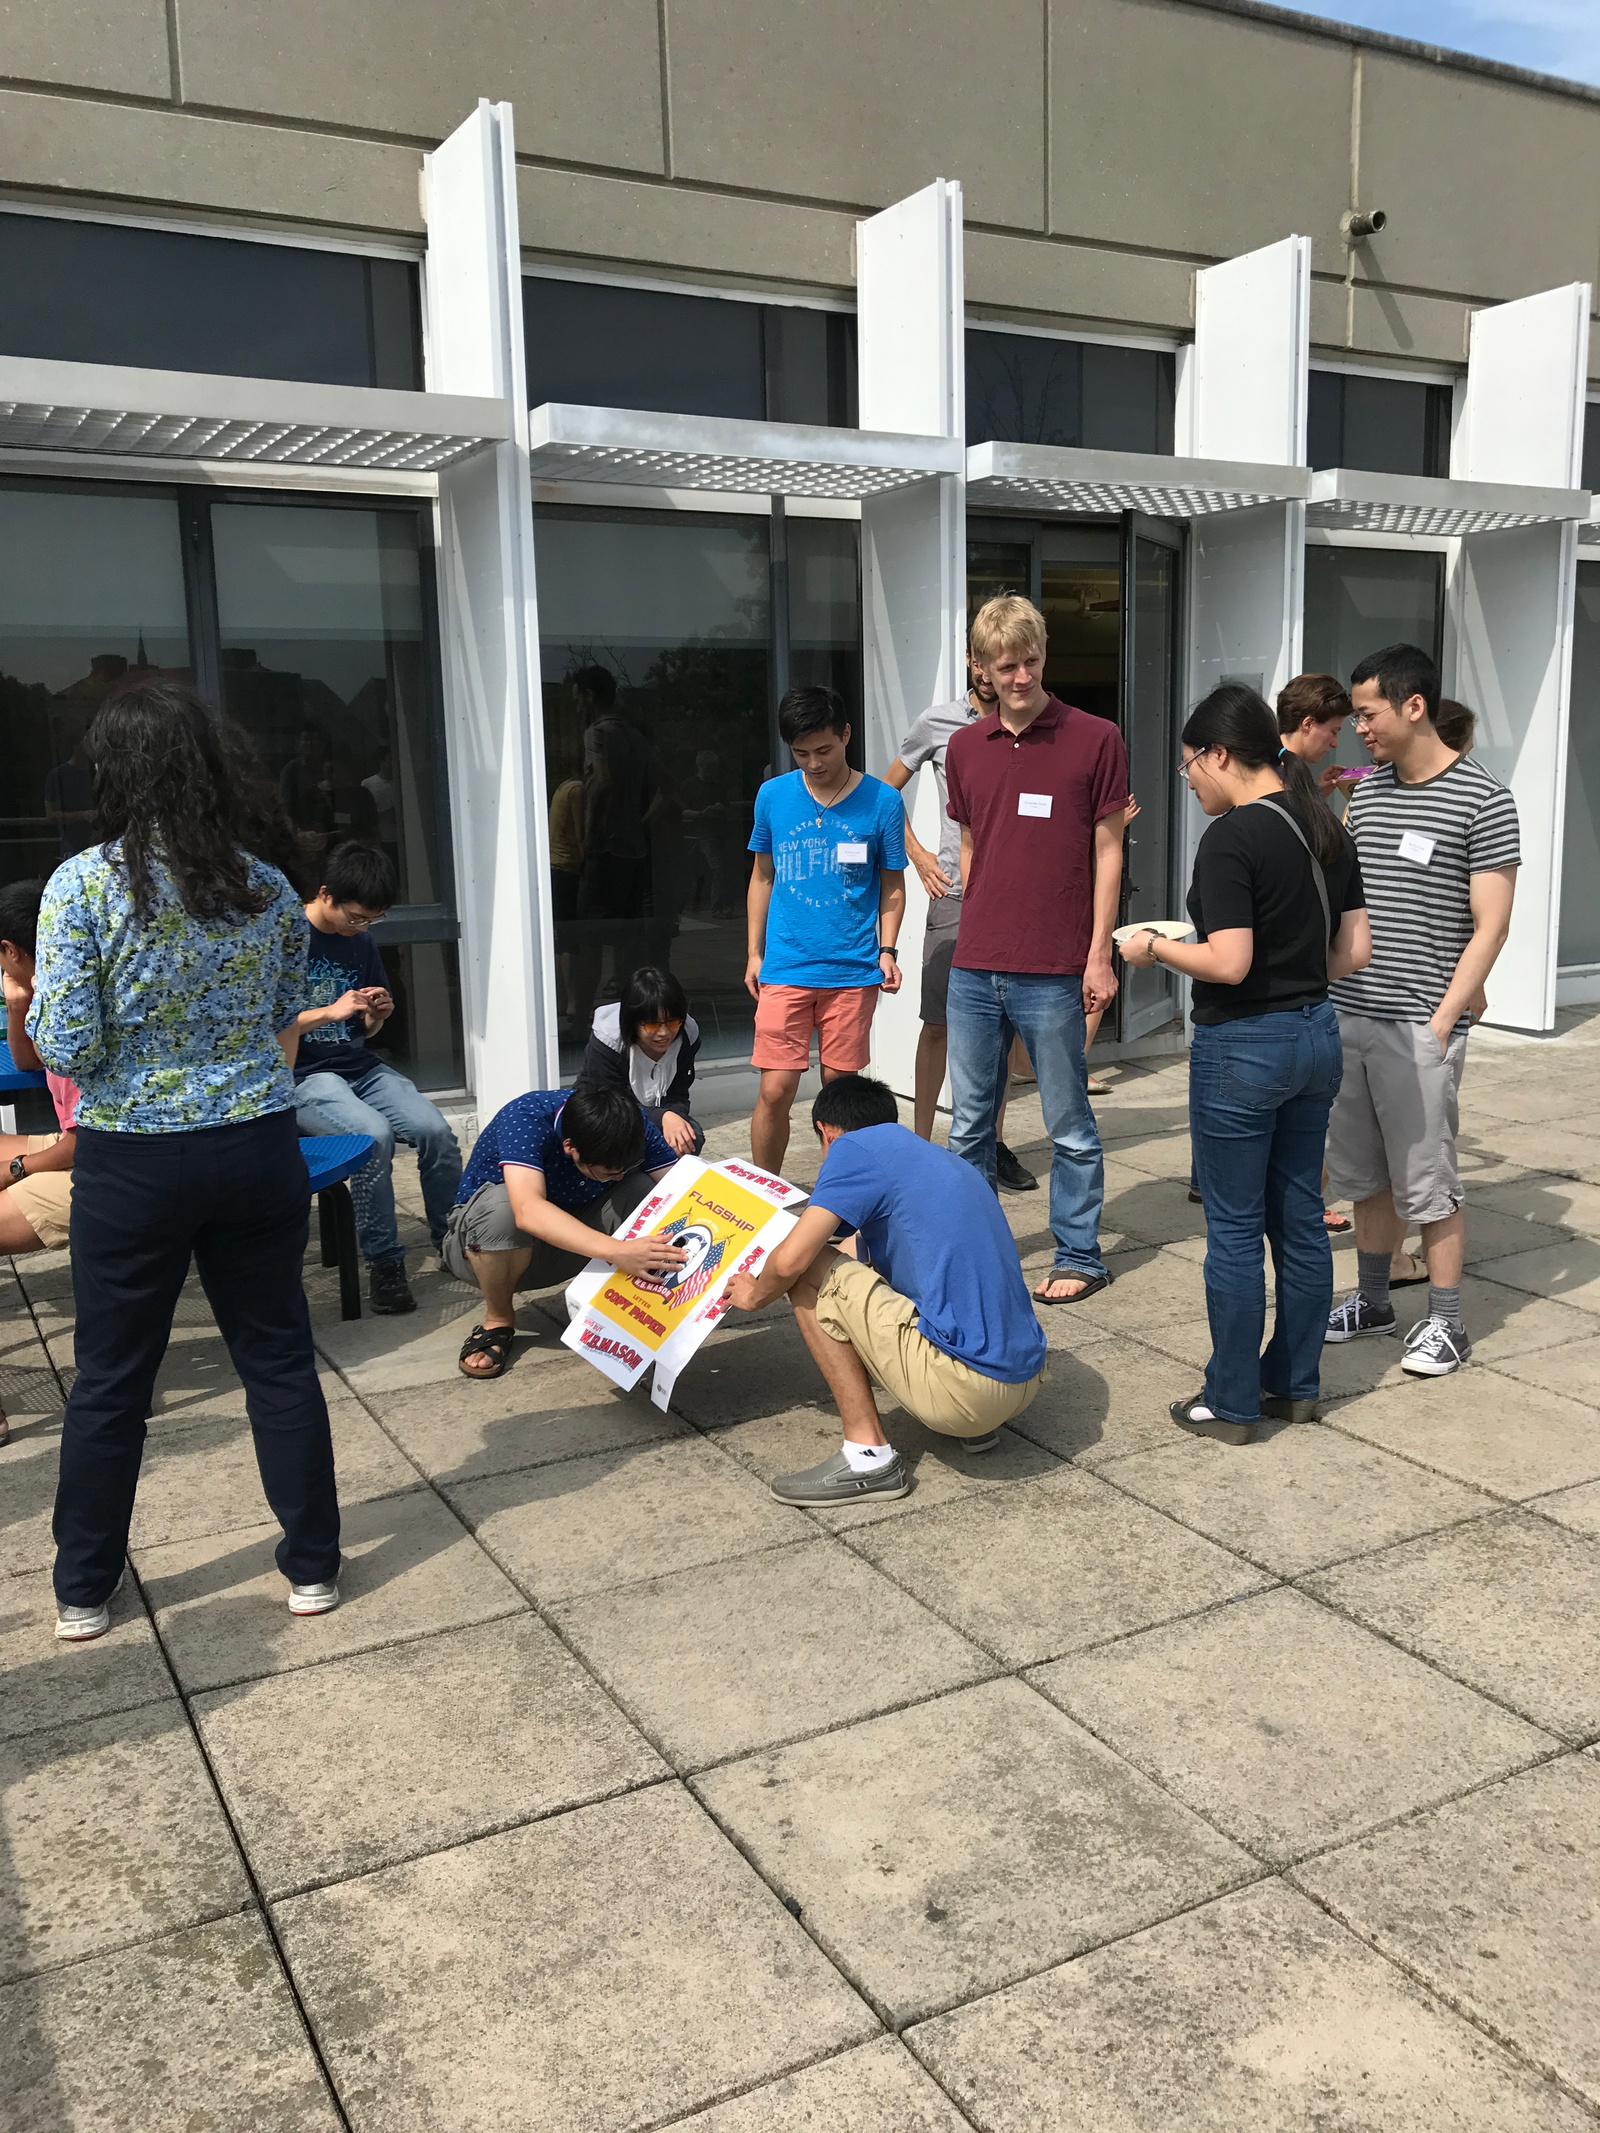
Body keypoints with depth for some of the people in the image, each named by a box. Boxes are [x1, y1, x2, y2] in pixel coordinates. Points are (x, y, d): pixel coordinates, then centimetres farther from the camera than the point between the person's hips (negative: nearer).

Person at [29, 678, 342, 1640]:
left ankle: (85, 1591, 27)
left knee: (111, 1380, 12)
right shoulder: (270, 890, -1)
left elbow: (67, 1048, -11)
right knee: (280, 1359, 12)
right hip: (258, 1150, 2)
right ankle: (314, 1568, 22)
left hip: (133, 1162, -2)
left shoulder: (83, 885, -12)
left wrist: (34, 1010, 7)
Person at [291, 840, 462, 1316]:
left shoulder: (361, 942, 12)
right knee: (374, 1133, -33)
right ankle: (383, 1262, -19)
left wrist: (376, 1016, -1)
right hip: (304, 1076, -6)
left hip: (360, 1066, 6)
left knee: (435, 1129, -19)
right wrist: (329, 1012, -19)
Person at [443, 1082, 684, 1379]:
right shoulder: (524, 1119, -34)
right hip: (482, 1242, -3)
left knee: (645, 1189, -23)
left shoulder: (629, 1124, -19)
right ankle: (498, 1320, -13)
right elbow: (528, 1211, -49)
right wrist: (617, 1251, -60)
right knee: (501, 1205, -39)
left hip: (570, 1239, 3)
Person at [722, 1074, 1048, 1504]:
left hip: (964, 1387, -9)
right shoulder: (947, 1161, 22)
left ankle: (869, 1455, -2)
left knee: (812, 1273, -1)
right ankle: (977, 1425, 15)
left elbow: (790, 1261, -9)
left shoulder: (858, 1147, -3)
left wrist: (753, 1294, 12)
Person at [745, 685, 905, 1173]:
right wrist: (754, 953, 10)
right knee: (775, 1090, -3)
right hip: (784, 968, 1)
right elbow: (762, 877, 13)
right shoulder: (773, 795, 3)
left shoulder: (881, 802, -1)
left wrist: (887, 950, -6)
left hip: (853, 970, 0)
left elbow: (892, 886, 6)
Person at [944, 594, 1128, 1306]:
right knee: (969, 1121, 13)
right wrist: (972, 938, 15)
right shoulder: (965, 747, 9)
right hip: (973, 970, 5)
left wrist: (1099, 955, -6)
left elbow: (1107, 852, -2)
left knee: (1069, 1126, 6)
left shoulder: (1095, 739, -3)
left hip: (1052, 973, -4)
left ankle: (1079, 1256, 19)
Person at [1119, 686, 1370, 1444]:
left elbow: (1229, 962, -23)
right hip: (1317, 1035, 8)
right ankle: (1296, 1386, 27)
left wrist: (1154, 947, -8)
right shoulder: (1327, 829, 8)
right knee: (1300, 1218, 15)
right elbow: (1354, 951, 9)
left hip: (1243, 1047, -8)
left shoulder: (1232, 836, -17)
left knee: (1234, 1229, 3)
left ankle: (1232, 1404, 13)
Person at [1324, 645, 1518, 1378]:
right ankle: (1372, 1299, 29)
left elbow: (1490, 926, -9)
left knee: (1426, 1181, 1)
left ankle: (1445, 1323, 14)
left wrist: (1443, 1021, -14)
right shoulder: (1366, 792, 11)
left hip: (1419, 1024, -6)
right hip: (1347, 1015, 6)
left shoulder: (1481, 800, -7)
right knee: (1363, 1174, 15)